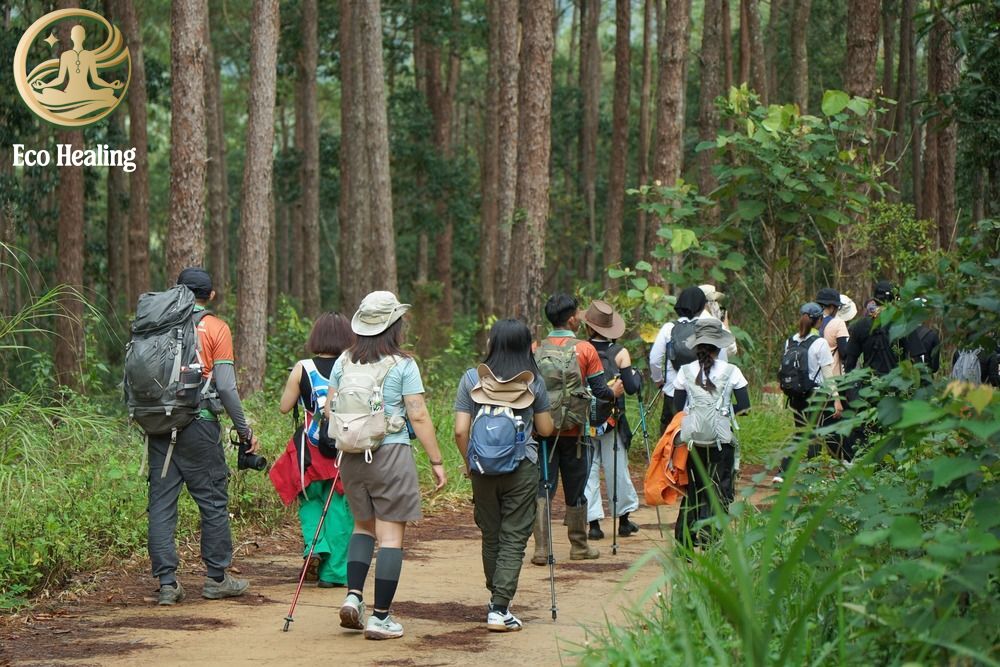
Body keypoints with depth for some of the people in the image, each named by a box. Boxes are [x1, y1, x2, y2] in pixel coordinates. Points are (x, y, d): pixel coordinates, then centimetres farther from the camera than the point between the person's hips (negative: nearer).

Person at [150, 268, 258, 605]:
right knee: (213, 501, 8)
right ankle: (216, 578, 13)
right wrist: (244, 429, -1)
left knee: (161, 504, 5)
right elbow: (225, 387, -8)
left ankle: (166, 582, 2)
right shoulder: (215, 328, -2)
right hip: (199, 425, -3)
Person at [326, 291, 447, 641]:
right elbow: (418, 416, -9)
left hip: (352, 455, 5)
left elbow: (330, 409, 9)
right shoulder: (402, 364, -8)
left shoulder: (344, 362, 5)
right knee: (391, 535, 1)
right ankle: (380, 618, 0)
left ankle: (353, 596, 6)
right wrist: (436, 461, -3)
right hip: (391, 454, -5)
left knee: (364, 526, 23)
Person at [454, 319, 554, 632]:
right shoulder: (533, 381, -3)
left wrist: (468, 462, 10)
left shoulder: (472, 379, -4)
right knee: (514, 538, 1)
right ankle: (500, 608, -7)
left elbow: (460, 431, -6)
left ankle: (496, 600, 28)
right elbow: (545, 429, 4)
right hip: (522, 468, -1)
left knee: (490, 536, 16)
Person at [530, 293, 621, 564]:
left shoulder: (537, 349, -1)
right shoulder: (585, 350, -7)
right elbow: (600, 391, -6)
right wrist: (615, 392, 15)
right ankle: (579, 547, 21)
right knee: (575, 491, 11)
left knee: (541, 489, 3)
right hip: (573, 430, -1)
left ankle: (541, 549, -5)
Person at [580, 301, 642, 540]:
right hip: (612, 419, 0)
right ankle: (623, 519, 20)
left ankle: (593, 522, 0)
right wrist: (636, 374, 12)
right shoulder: (619, 353, -6)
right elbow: (632, 387, -7)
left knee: (588, 469, 4)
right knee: (617, 468, 11)